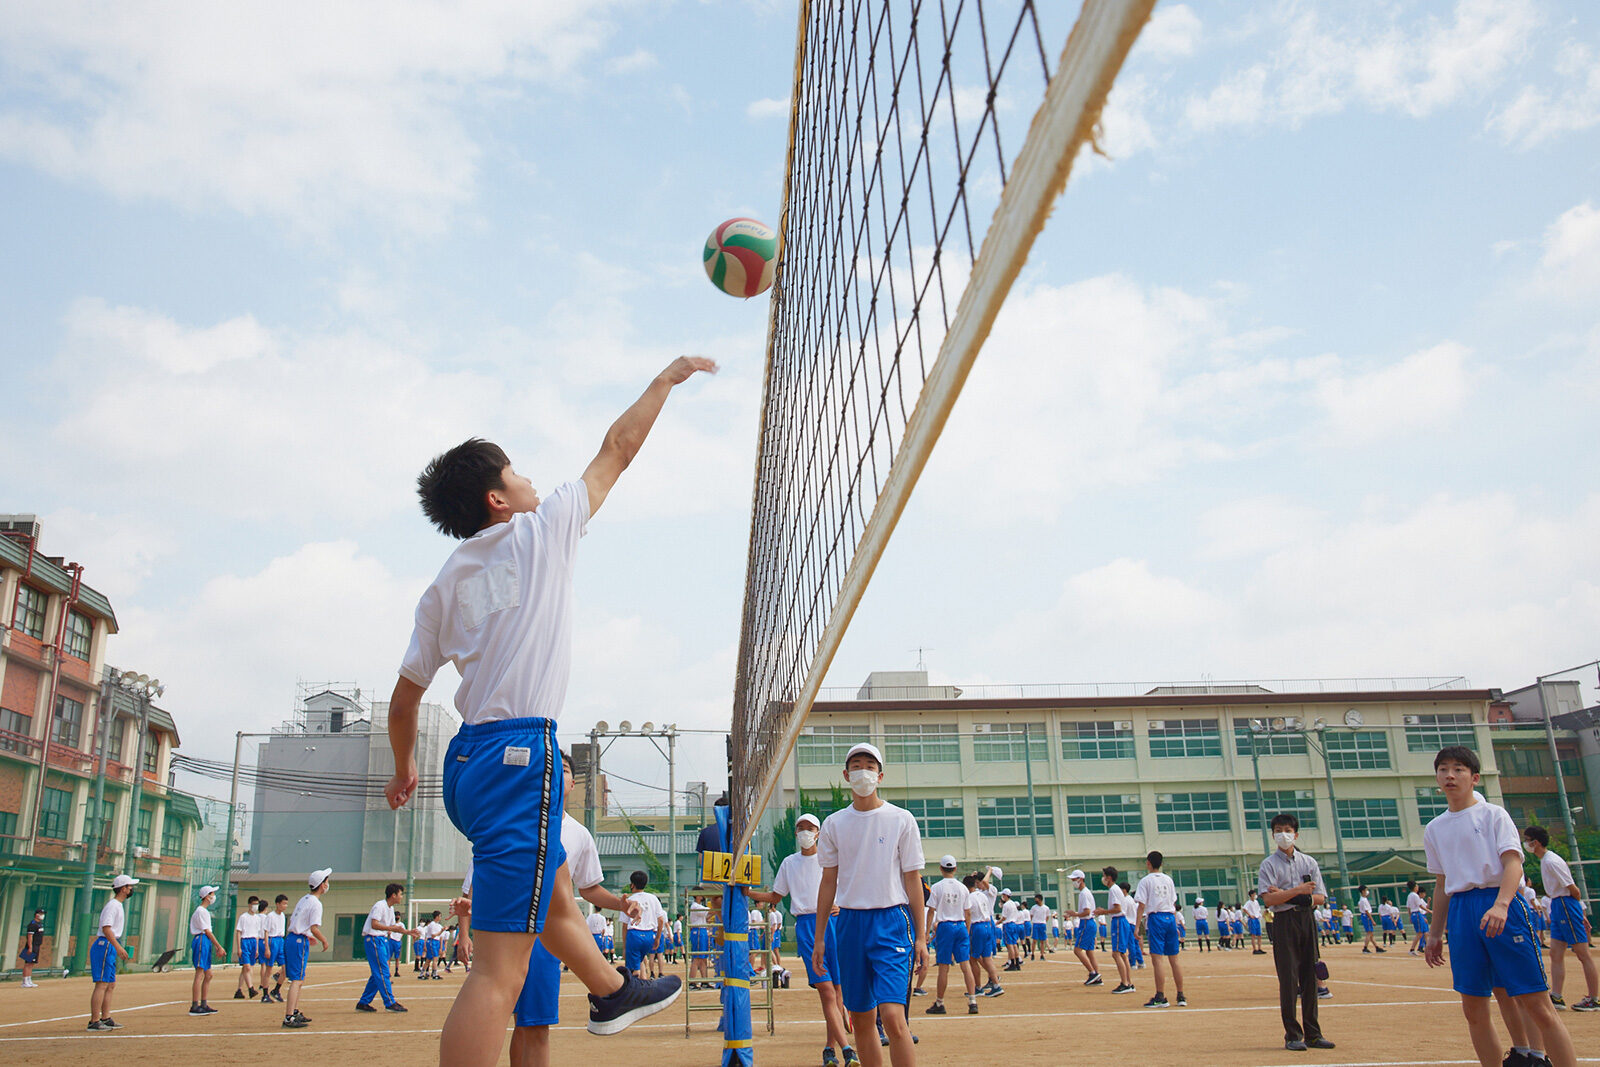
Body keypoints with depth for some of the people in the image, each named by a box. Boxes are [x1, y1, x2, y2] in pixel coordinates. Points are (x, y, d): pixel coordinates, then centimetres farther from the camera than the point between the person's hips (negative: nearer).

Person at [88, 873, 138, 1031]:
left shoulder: (117, 905, 19)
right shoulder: (112, 905, -13)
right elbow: (106, 928, -23)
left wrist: (119, 949, 23)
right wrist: (118, 947, -30)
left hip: (110, 948, 11)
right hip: (104, 946, -11)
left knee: (111, 985, 13)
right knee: (102, 984, -11)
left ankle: (106, 1019, 17)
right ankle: (94, 1021, -10)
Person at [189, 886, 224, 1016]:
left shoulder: (205, 911, 20)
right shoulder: (200, 911, -11)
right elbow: (207, 931, -14)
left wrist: (216, 947, 17)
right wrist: (219, 947, -13)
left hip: (206, 942, 10)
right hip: (201, 941, -10)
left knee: (208, 975, 10)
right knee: (200, 975, -11)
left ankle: (204, 1005, 13)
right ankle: (194, 1006, -10)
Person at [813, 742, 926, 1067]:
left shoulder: (901, 820, 1)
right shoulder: (834, 824, 8)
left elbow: (913, 879, 1)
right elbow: (828, 882, 12)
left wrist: (920, 938, -4)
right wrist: (819, 939, 9)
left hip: (892, 921, -3)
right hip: (849, 922, 3)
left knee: (892, 1016, -16)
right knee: (861, 1021, 7)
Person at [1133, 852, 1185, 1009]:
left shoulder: (1145, 881, -2)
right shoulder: (1168, 880, 13)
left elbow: (1141, 906, -7)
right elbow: (1174, 904, 14)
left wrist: (1137, 926, -6)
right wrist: (1175, 925, 19)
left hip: (1155, 918, -5)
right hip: (1170, 918, 5)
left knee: (1158, 958, -8)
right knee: (1174, 959, 9)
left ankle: (1160, 997, -11)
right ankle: (1181, 996, 12)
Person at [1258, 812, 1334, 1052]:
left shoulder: (1309, 863, 12)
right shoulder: (1268, 865, 1)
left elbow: (1320, 898, 6)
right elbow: (1268, 899, -11)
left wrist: (1286, 894, -7)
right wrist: (1298, 891, -18)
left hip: (1307, 920, 4)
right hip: (1284, 922, -4)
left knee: (1310, 977, 5)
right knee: (1289, 979, -6)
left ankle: (1313, 1034, 12)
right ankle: (1293, 1035, 0)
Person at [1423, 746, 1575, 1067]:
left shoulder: (1493, 814, 1)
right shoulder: (1434, 829, 15)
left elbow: (1513, 863, -11)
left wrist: (1500, 905, -28)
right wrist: (1435, 933, 19)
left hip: (1501, 906, -5)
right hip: (1461, 913, 5)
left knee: (1537, 1006, -8)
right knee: (1474, 1010, 4)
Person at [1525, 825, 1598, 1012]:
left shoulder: (1551, 861, -17)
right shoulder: (1545, 860, 14)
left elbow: (1573, 889, -17)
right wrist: (1580, 914, 19)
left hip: (1566, 905, -10)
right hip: (1557, 908, 10)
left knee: (1583, 954, -2)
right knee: (1556, 954, 6)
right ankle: (1556, 997, 5)